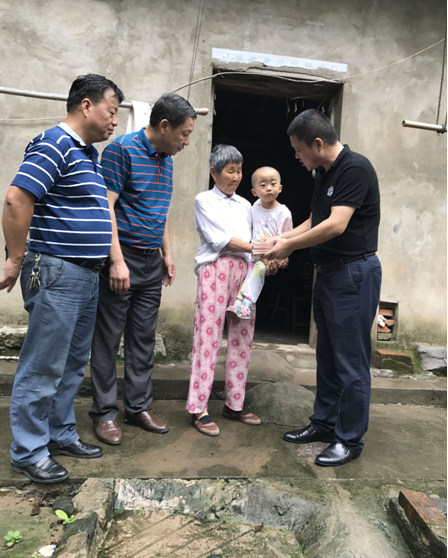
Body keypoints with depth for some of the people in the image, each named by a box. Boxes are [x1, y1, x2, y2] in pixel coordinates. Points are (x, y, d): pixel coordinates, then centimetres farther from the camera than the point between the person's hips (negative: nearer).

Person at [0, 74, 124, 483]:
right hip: (57, 273, -10)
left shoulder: (90, 153, 18)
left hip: (88, 274, 10)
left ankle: (61, 434, 32)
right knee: (43, 367, 1)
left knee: (74, 363, 17)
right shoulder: (55, 144, -12)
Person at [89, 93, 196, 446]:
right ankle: (104, 412, 16)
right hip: (121, 260, -7)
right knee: (109, 337, 3)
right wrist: (117, 260, -20)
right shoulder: (122, 149, -9)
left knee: (144, 338, 11)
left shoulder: (167, 159, 14)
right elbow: (106, 206, -15)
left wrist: (167, 254, 17)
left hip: (152, 263, 8)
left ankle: (139, 406, 24)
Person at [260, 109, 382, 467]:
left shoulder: (355, 169, -15)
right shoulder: (325, 174, 14)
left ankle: (350, 439, 15)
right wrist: (282, 239, 5)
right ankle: (325, 423, 30)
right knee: (327, 355, 16)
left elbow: (336, 225, -23)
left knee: (350, 360, 0)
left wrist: (290, 246, -14)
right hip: (329, 273, 10)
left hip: (354, 273, -10)